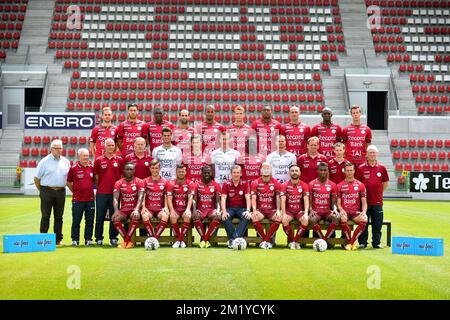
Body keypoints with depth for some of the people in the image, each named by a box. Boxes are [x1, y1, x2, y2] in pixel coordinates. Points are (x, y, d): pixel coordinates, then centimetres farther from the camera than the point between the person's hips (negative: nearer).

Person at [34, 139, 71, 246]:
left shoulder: (66, 161, 11)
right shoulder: (44, 161, -1)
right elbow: (37, 178, 2)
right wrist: (42, 191, 3)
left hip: (61, 192, 4)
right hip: (47, 191, -3)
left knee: (59, 216, 8)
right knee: (45, 216, 0)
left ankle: (58, 239, 13)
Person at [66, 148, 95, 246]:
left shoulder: (91, 167, 6)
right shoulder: (73, 168, -3)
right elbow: (68, 182, 6)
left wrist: (91, 190, 11)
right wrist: (75, 191, 6)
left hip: (90, 199, 3)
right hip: (77, 200, -3)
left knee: (90, 221, 6)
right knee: (76, 221, 3)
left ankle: (88, 239, 15)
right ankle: (75, 240, 11)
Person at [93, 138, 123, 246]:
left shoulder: (119, 160, 6)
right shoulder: (99, 160, 4)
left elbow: (122, 176, 10)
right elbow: (96, 176, 7)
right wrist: (100, 187, 4)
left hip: (115, 192, 1)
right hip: (101, 193, -1)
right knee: (100, 217, 4)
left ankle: (113, 238, 12)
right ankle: (99, 238, 11)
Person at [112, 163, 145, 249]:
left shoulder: (139, 182, 0)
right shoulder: (119, 183, 6)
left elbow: (140, 197, -13)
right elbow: (115, 198, -5)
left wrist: (136, 209, -31)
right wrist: (116, 210, -25)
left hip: (134, 209, -2)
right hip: (123, 209, 2)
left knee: (136, 216, -37)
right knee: (115, 218, -30)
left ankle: (126, 241, -27)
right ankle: (128, 241, -22)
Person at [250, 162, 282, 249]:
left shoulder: (276, 183, 6)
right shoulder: (255, 183, 4)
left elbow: (278, 198, 1)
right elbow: (253, 198, -3)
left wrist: (278, 210, -14)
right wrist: (254, 210, -17)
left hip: (272, 208, 1)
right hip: (260, 208, 0)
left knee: (278, 218, -30)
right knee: (254, 218, -32)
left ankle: (266, 240, -19)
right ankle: (265, 240, -15)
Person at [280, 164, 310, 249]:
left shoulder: (304, 185, 2)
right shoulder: (285, 185, 0)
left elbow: (306, 200, -7)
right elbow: (283, 200, -9)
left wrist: (306, 213, -22)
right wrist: (284, 214, -23)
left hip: (300, 211, 1)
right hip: (289, 210, 0)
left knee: (305, 220, -30)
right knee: (284, 220, -32)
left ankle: (295, 241, -17)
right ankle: (291, 240, -11)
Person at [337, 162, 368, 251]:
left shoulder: (360, 185, 11)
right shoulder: (340, 186, 10)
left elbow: (364, 203, 9)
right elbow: (338, 203, 7)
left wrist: (364, 212, -10)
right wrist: (341, 210, -14)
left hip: (356, 212, 1)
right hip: (344, 211, -1)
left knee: (364, 220, -32)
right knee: (342, 219, -37)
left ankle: (351, 242, -21)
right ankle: (350, 242, -19)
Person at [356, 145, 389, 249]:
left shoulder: (382, 167, 5)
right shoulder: (361, 168, 1)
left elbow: (386, 183, 14)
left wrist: (379, 192, 8)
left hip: (377, 201, 1)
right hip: (364, 200, -1)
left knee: (377, 224, 6)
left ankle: (376, 242, 16)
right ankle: (362, 243, 11)